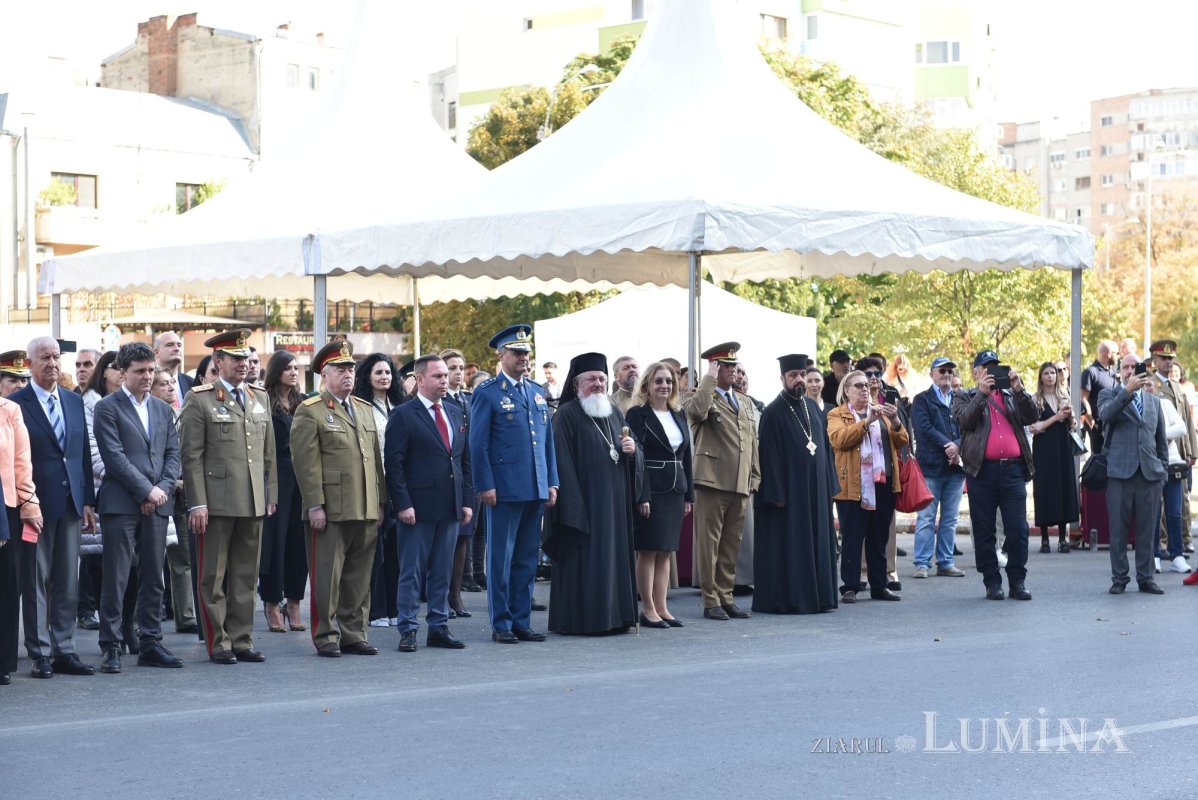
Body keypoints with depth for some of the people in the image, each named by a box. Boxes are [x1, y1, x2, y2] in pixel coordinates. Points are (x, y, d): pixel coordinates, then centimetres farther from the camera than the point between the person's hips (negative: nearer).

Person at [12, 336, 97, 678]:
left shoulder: (74, 402, 13)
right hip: (36, 504, -5)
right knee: (36, 582, 2)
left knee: (68, 582, 8)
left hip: (71, 504, 5)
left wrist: (87, 500, 9)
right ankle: (40, 654, 7)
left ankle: (64, 650, 14)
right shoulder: (16, 403, -5)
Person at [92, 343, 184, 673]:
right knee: (115, 579, -4)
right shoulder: (108, 407, -2)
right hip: (121, 503, -5)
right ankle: (111, 647, 1)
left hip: (157, 503, 6)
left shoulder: (163, 409, 17)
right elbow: (114, 456, -10)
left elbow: (173, 454, 13)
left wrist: (163, 489, -4)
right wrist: (146, 490, -13)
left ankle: (150, 644, 14)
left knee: (153, 578, 8)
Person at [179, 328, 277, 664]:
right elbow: (191, 456, -7)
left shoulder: (260, 400, 15)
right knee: (213, 577, 2)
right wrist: (197, 503, -13)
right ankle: (218, 643, 9)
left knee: (246, 576, 9)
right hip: (217, 503, -5)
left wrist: (271, 495, 11)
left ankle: (241, 641, 17)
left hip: (254, 504, 5)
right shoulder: (199, 400, -3)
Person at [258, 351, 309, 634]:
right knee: (274, 539, 0)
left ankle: (293, 603, 13)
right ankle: (272, 603, 9)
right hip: (275, 477, -5)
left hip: (301, 476, 5)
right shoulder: (264, 403, -4)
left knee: (298, 541, 6)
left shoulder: (304, 402, 12)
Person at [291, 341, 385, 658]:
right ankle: (326, 637, 7)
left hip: (366, 512, 6)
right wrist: (314, 505, -15)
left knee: (359, 576, 10)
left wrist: (381, 502, 14)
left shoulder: (365, 409, 17)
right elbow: (306, 462, -10)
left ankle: (353, 634, 18)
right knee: (327, 575, -1)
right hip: (330, 511, -6)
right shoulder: (310, 412, -4)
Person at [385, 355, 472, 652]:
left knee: (443, 571, 10)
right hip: (418, 507, -6)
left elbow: (465, 460, 17)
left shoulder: (456, 413, 15)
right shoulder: (404, 415, -4)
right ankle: (408, 630, 6)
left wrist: (467, 501, 10)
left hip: (451, 507, 6)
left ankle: (439, 627, 17)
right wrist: (402, 503, -15)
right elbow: (394, 463, -8)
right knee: (412, 571, 0)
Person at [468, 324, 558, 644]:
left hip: (536, 489, 6)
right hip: (504, 489, -6)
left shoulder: (537, 392, 15)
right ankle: (501, 624, 7)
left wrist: (551, 482, 11)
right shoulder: (487, 392, -3)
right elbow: (478, 444, -6)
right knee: (500, 558, 0)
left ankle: (522, 621, 16)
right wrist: (485, 485, -12)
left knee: (527, 558, 10)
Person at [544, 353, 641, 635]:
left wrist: (632, 449, -6)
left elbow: (636, 461, 19)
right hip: (584, 499, -6)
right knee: (585, 558, -5)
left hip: (615, 500, 7)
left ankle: (614, 616, 13)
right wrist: (573, 504, -17)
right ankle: (582, 619, 0)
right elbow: (563, 462, -11)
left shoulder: (614, 412, 15)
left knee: (614, 555, 7)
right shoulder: (567, 415, -5)